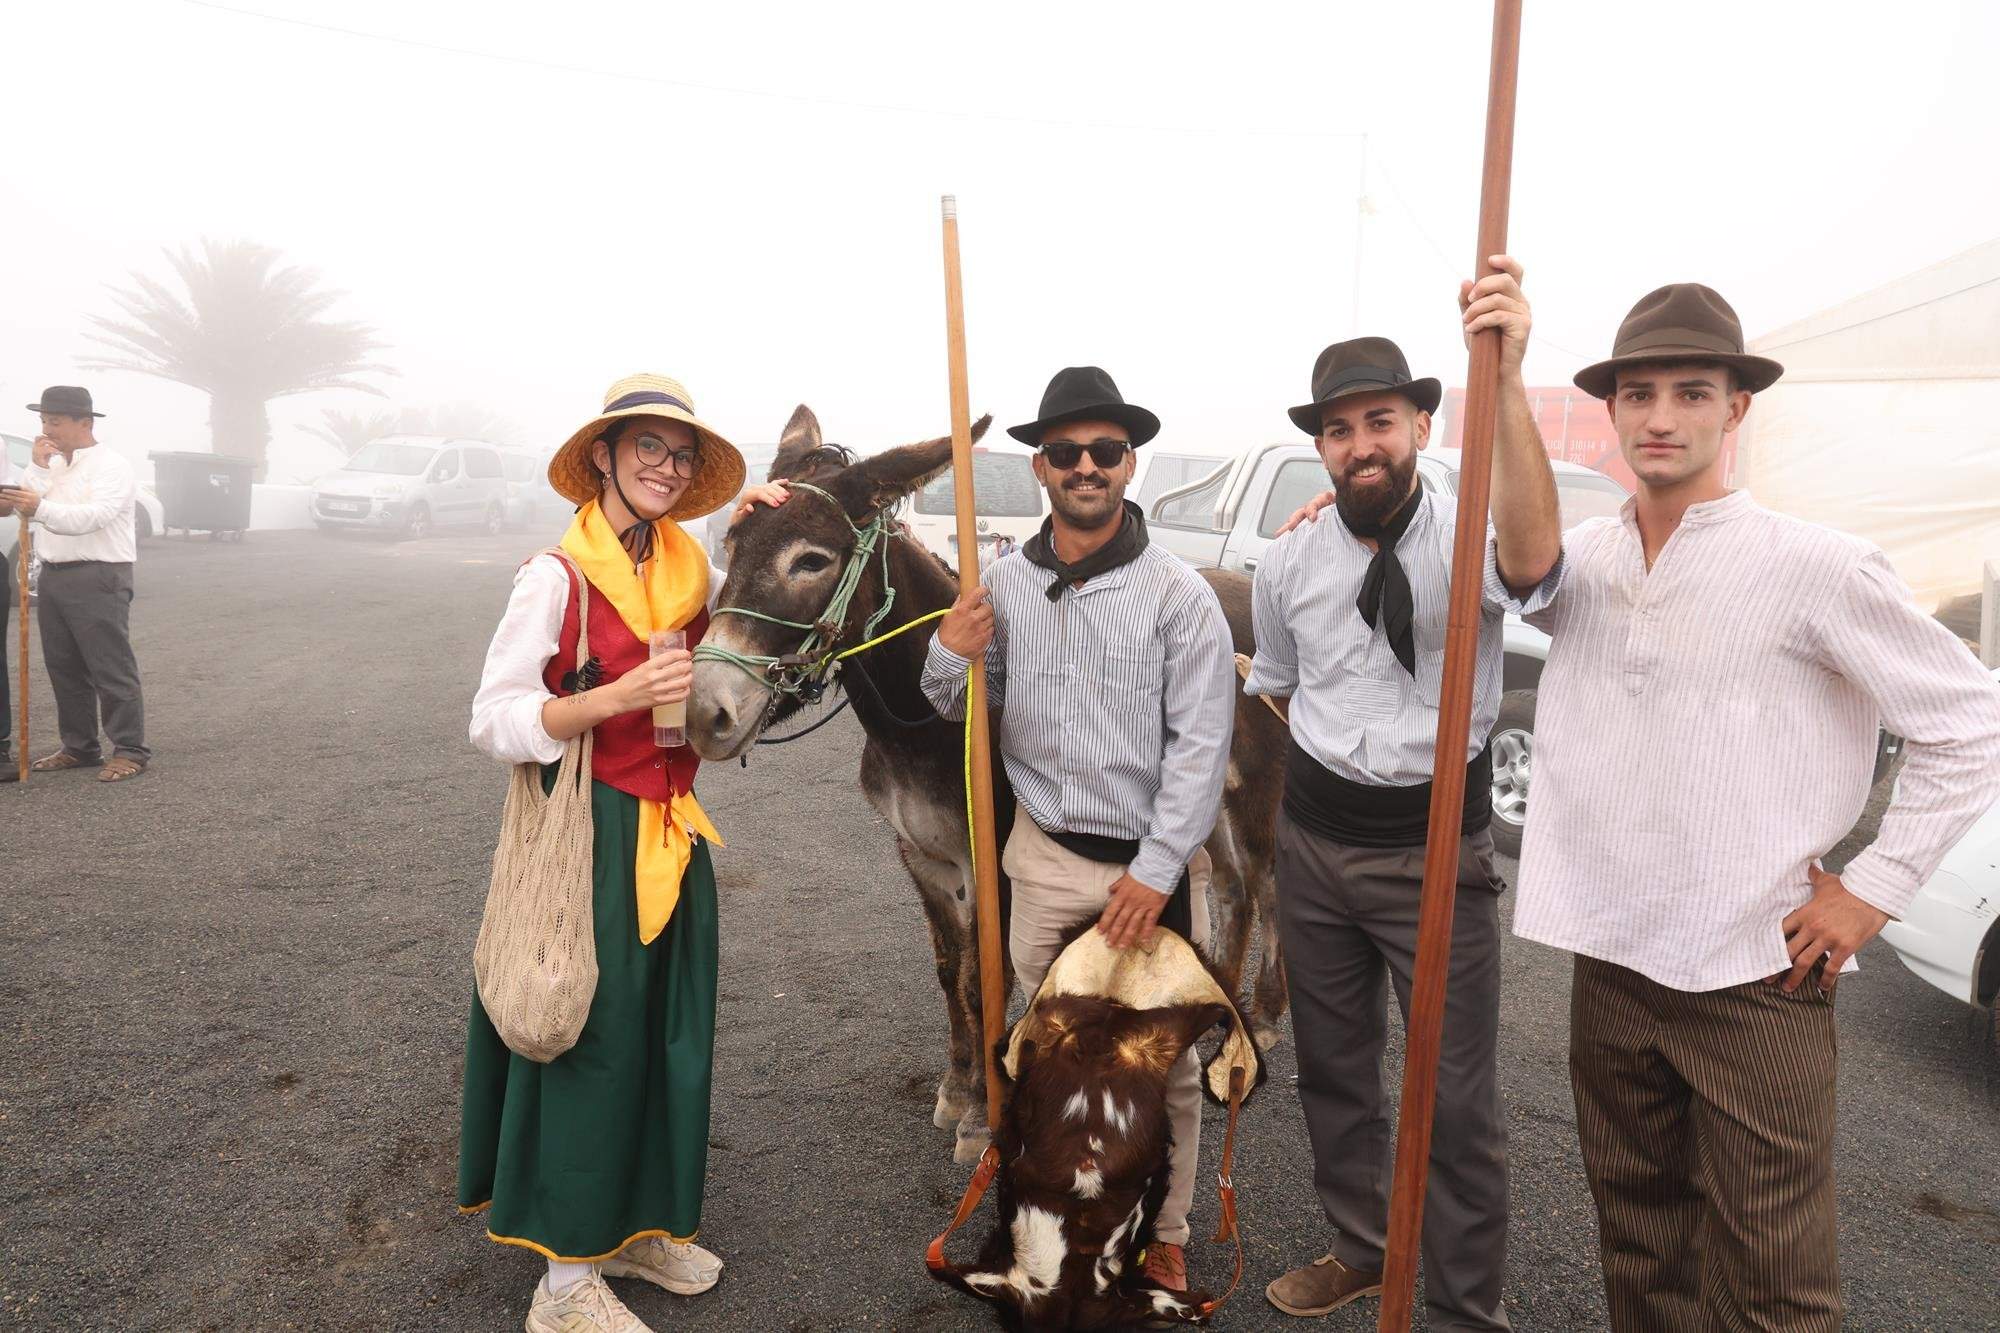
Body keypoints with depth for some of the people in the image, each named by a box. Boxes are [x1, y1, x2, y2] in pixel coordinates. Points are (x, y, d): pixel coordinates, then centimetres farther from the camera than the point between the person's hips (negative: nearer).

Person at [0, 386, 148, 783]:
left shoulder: (110, 465, -8)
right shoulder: (52, 465, 17)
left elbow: (93, 516, -24)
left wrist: (40, 508, -38)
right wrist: (38, 467, -3)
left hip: (98, 579, -8)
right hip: (53, 577, 8)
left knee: (111, 668, -6)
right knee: (64, 669, 11)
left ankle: (130, 750, -2)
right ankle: (79, 747, 20)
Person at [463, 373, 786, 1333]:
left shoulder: (689, 564, 4)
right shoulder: (558, 574, -14)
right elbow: (494, 720, -16)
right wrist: (619, 697, -30)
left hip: (673, 830, 7)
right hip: (590, 831, -7)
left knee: (671, 1034, 16)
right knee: (593, 1043, 3)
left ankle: (636, 1226, 37)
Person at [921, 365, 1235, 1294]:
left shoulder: (1177, 595, -11)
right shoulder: (1004, 586, 1)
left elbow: (1200, 746, -12)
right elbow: (960, 711, 12)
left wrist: (1155, 871, -16)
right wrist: (950, 658, -10)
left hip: (1146, 862, -3)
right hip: (1043, 855, 3)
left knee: (1163, 1060, 9)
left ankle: (1163, 1233, 31)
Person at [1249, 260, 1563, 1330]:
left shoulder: (1466, 536, -13)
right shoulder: (1287, 565, 0)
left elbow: (1531, 564, -39)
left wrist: (1506, 382, -50)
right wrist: (1320, 781, 13)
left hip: (1438, 849, -4)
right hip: (1313, 839, 4)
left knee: (1457, 1097, 2)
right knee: (1331, 1065, 19)